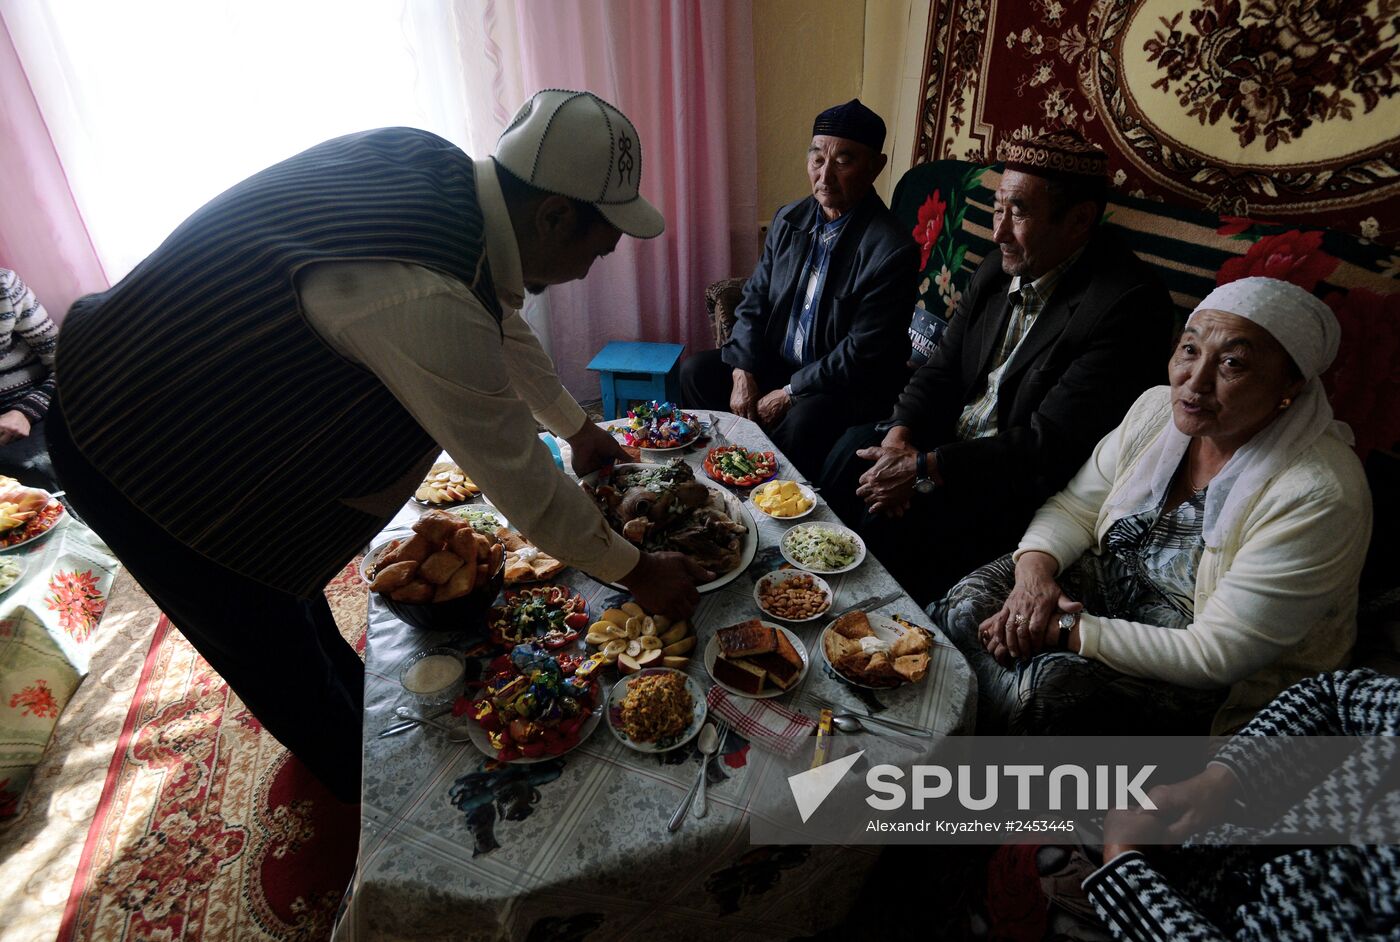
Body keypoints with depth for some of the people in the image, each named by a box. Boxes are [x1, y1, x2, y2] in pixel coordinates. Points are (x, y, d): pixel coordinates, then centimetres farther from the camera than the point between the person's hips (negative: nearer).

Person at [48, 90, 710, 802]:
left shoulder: (435, 168, -10)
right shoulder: (426, 303, -38)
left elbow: (499, 320, 6)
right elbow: (521, 484, -28)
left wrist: (576, 426, 15)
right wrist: (637, 571, -13)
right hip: (136, 456, -8)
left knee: (288, 566, 27)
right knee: (271, 643, 12)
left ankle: (352, 689, 54)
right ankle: (362, 782, 39)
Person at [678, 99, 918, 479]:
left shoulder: (892, 248, -19)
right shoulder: (788, 220, 2)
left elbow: (862, 354, -21)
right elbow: (754, 301, 5)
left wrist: (788, 393, -19)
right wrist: (742, 374, -9)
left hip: (848, 385, -6)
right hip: (775, 362, 6)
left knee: (803, 421, -35)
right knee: (696, 371, -5)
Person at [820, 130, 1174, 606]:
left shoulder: (1130, 304, -21)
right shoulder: (996, 269, 3)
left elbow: (1049, 446, -25)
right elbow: (941, 367, 7)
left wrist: (924, 468, -25)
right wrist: (900, 435, -12)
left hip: (1021, 481, -7)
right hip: (954, 436, 7)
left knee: (894, 520, -25)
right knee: (852, 450, -10)